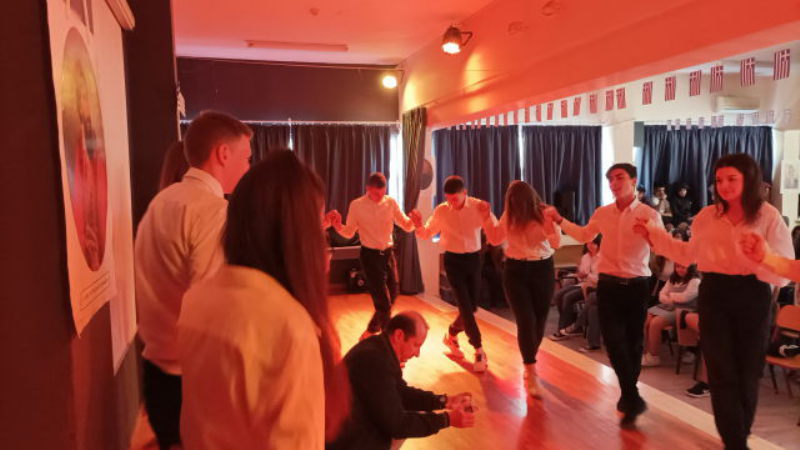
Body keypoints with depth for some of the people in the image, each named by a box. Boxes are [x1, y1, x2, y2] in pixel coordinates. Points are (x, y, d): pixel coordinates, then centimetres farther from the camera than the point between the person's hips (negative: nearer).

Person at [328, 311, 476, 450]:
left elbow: (401, 392, 12)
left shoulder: (380, 349, 0)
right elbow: (397, 424, -23)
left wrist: (444, 401, 3)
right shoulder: (375, 360, -29)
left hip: (364, 426, 9)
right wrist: (447, 419, -17)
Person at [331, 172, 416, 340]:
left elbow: (407, 226, -2)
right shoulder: (357, 205, -10)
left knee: (391, 297, 15)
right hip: (370, 255, -5)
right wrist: (338, 227, -25)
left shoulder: (391, 202, -2)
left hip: (388, 253, 5)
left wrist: (413, 221, -24)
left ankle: (371, 331, 38)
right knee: (383, 302, -4)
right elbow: (349, 233, -4)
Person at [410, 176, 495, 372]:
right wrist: (418, 225, -16)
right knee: (465, 306, -8)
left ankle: (452, 335, 35)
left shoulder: (478, 206, -8)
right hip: (453, 261, -2)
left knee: (472, 307, 8)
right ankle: (479, 350, 2)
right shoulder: (441, 211, -6)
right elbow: (426, 234, 6)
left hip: (474, 259, 2)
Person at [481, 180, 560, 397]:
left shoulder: (544, 213, -9)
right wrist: (487, 216, -4)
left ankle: (529, 363, 33)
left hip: (543, 270, 0)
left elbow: (557, 244, -15)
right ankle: (531, 376, -2)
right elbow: (495, 239, 7)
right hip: (516, 271, 0)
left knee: (539, 321, 10)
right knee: (526, 321, -8)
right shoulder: (509, 215, -3)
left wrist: (552, 229, -35)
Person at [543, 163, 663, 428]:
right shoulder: (602, 213, 5)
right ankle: (633, 399, 5)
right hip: (608, 284, 2)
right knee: (613, 340, -5)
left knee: (633, 342, 10)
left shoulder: (649, 214, -5)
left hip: (636, 285, -2)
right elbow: (584, 235, 22)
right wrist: (560, 220, 16)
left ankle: (628, 396, 29)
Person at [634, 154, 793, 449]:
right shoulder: (707, 216, 2)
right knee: (722, 373, 2)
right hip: (713, 295, 2)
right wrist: (653, 235, 10)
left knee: (747, 373, 13)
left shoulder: (768, 216, -6)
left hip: (751, 296, -1)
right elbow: (690, 254, 14)